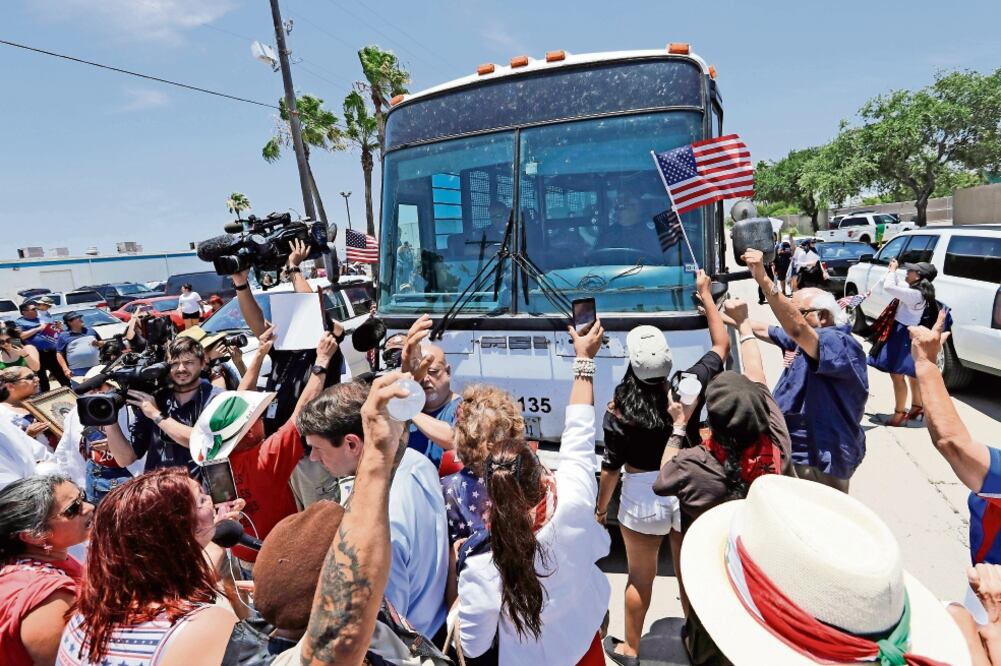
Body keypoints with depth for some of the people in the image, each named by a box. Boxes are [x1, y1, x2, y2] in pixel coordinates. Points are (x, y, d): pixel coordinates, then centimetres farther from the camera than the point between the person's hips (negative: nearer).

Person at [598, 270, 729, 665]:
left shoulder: (619, 410, -20)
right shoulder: (689, 387, -15)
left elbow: (611, 469, -11)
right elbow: (722, 345, 2)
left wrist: (600, 507, 6)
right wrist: (706, 295, 8)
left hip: (643, 498, -2)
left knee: (640, 577, 17)